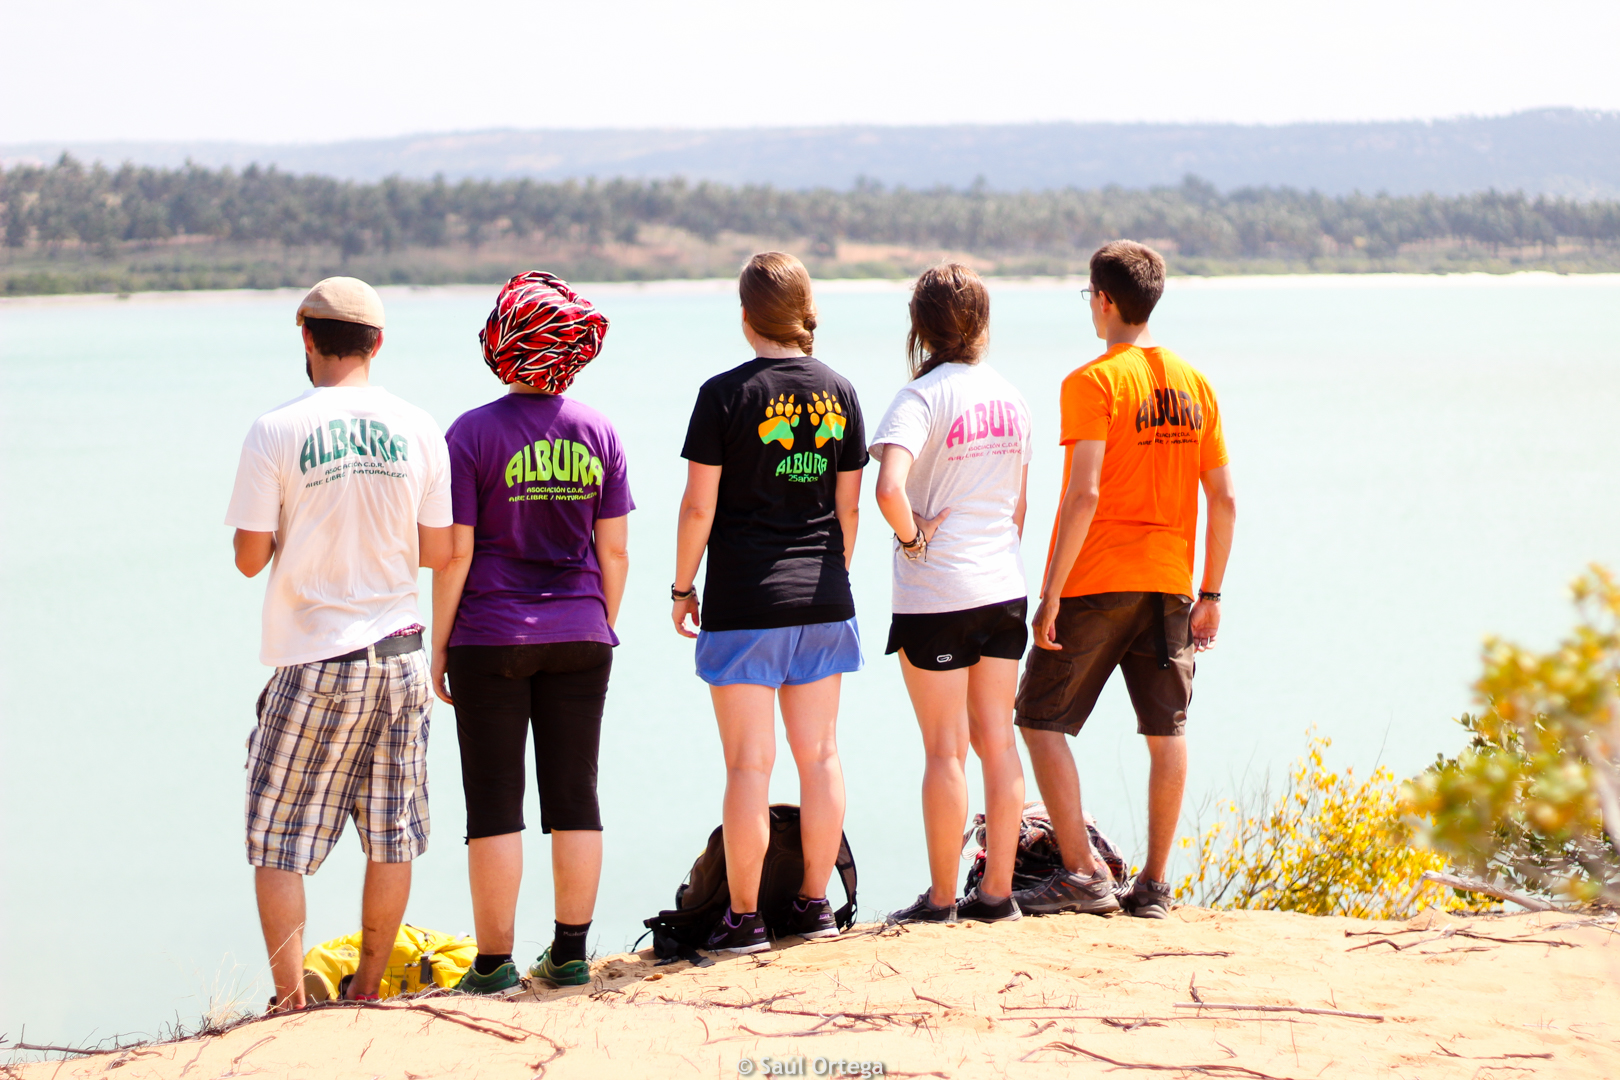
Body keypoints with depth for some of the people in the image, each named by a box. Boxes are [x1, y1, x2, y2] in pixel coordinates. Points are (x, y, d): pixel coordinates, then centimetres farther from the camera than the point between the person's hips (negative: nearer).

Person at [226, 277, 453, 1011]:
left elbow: (249, 557, -8)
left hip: (313, 660, -3)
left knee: (278, 840, 3)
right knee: (390, 838, 12)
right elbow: (437, 552, 2)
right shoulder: (418, 430, -1)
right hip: (398, 653, 3)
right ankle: (367, 992, 20)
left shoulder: (275, 432, -10)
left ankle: (290, 1001, -4)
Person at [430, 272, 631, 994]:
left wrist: (439, 645, -1)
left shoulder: (474, 433, -8)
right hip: (578, 636, 3)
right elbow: (615, 549, 3)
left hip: (491, 637, -3)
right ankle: (571, 952, 14)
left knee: (495, 804, 1)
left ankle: (494, 961, 4)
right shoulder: (597, 432, 2)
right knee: (574, 797, 9)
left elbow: (454, 552, -9)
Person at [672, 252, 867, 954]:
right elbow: (849, 506, 8)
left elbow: (698, 507, -8)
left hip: (744, 603, -4)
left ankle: (743, 918, 2)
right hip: (821, 600, 4)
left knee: (749, 765, -1)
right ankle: (814, 904, 17)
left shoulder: (726, 395, -9)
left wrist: (683, 588, 3)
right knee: (820, 755, 11)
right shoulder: (838, 392, 4)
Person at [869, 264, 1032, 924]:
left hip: (935, 592, -6)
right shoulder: (1009, 398, 7)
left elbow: (889, 489, -29)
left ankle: (941, 899, 6)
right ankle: (997, 890, 13)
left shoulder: (922, 398, -13)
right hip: (1003, 587, 6)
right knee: (996, 739, 10)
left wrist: (912, 536, -12)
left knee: (946, 748, 0)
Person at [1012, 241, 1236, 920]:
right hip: (1169, 583, 6)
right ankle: (1154, 885, 9)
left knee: (1043, 720, 5)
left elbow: (1084, 495, -18)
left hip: (1095, 584, -6)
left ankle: (1082, 873, -1)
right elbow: (1224, 497, 8)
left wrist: (1050, 595, -14)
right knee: (1166, 731, 8)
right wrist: (1210, 593, 14)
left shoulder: (1094, 382, -10)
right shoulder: (1194, 384, 8)